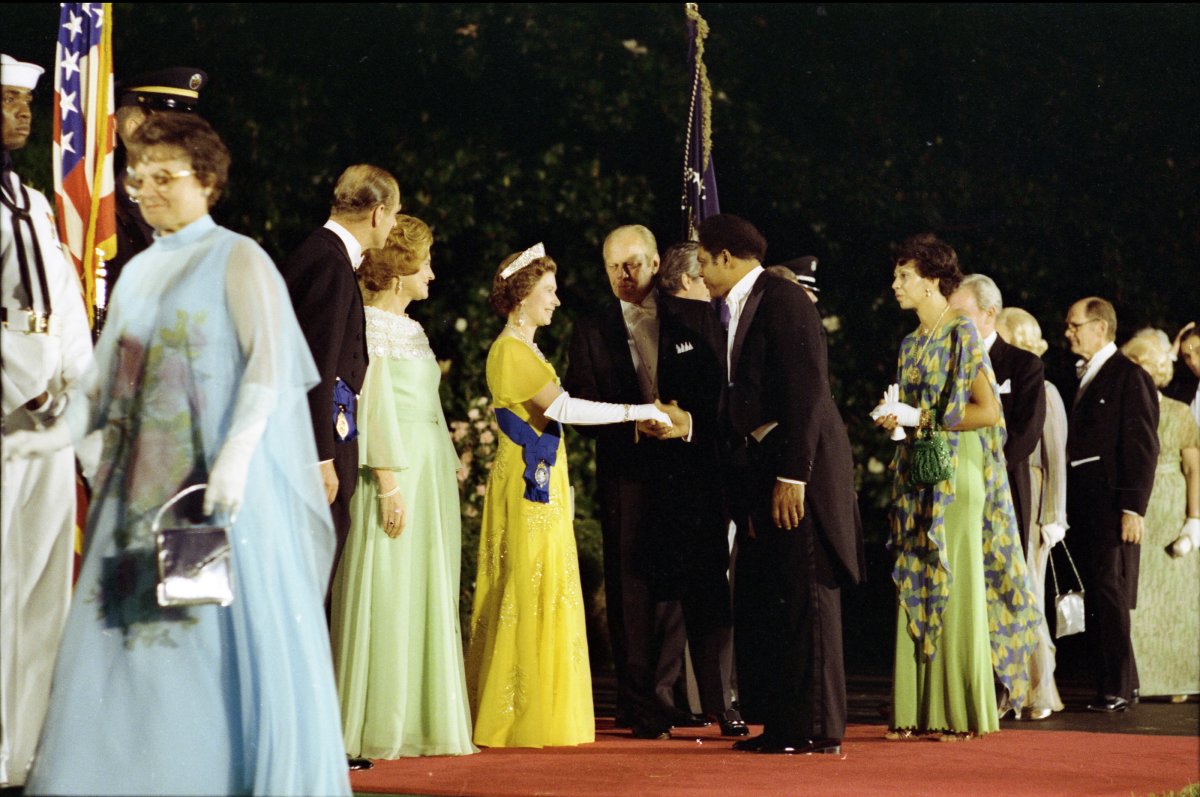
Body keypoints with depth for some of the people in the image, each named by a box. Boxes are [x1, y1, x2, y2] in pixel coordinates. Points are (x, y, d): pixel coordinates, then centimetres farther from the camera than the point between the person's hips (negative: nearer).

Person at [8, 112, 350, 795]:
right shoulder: (139, 272, 18)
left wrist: (236, 455, -23)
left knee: (227, 629, -7)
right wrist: (56, 435, 3)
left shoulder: (237, 259, -1)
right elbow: (110, 381, 18)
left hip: (219, 478, -6)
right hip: (141, 482, 6)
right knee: (127, 629, -1)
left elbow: (269, 364, -11)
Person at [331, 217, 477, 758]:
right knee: (385, 596, -7)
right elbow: (375, 405, -14)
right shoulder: (371, 323, -8)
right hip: (394, 469, -9)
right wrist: (388, 483, -19)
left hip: (432, 469, 9)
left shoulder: (411, 328, 18)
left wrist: (449, 466, 15)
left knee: (427, 597, 8)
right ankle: (372, 730, -4)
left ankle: (418, 723, 12)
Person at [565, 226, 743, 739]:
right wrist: (637, 425, -12)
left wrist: (690, 422, -12)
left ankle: (720, 702, 4)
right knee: (639, 592, 0)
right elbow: (579, 407, 4)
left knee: (708, 587, -2)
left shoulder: (695, 318, 10)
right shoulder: (592, 332, 10)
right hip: (629, 478, 0)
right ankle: (650, 707, 7)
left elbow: (720, 388, 7)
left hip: (695, 469, 0)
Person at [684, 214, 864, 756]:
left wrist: (792, 476, -22)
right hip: (761, 468, 10)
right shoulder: (740, 309, 16)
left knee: (804, 599, -6)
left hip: (798, 470, -10)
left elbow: (806, 392, -19)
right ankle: (782, 724, 19)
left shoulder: (782, 301, -12)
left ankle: (816, 728, -1)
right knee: (758, 600, 12)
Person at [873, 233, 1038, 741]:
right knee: (916, 592, 4)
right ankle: (919, 711, 6)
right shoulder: (911, 345, 15)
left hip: (956, 477, -7)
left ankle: (965, 712, -2)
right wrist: (895, 418, -1)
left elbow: (988, 411, -13)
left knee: (958, 591, -6)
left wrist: (922, 418, -13)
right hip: (916, 478, 8)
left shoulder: (962, 336, -7)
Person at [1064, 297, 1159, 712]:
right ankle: (1116, 685, 12)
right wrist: (1068, 507, 13)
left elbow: (1144, 447, -11)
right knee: (1098, 597, 8)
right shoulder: (1084, 378, 19)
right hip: (1084, 505, 8)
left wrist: (1133, 509, -17)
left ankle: (1118, 688, -10)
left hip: (1113, 506, -8)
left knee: (1109, 593, -11)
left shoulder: (1129, 377, -6)